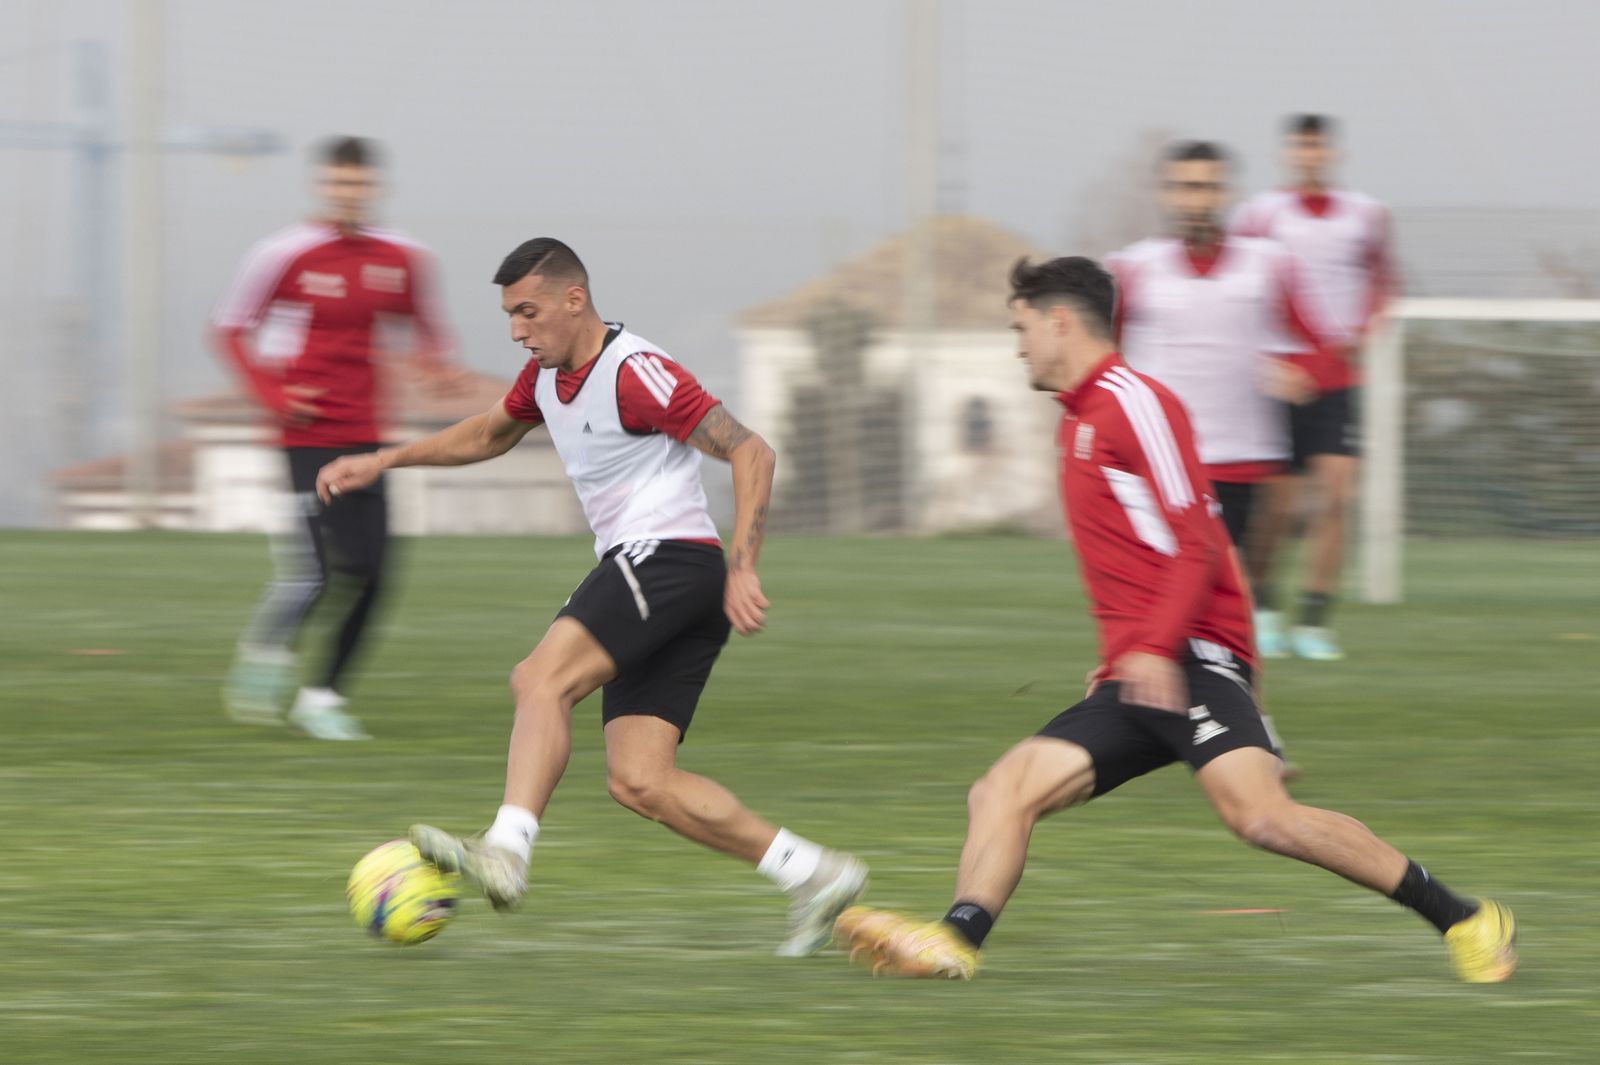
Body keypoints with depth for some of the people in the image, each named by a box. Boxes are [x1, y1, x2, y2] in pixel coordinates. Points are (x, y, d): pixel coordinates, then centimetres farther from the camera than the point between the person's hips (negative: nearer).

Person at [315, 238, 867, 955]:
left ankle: (506, 853, -41)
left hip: (669, 557, -9)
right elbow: (490, 434, 36)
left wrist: (741, 570, -21)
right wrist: (384, 462, 28)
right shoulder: (547, 374, 15)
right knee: (637, 782, -2)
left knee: (541, 679, -26)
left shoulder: (635, 373, -12)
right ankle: (812, 875, 2)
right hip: (637, 570, 9)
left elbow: (751, 453, -14)